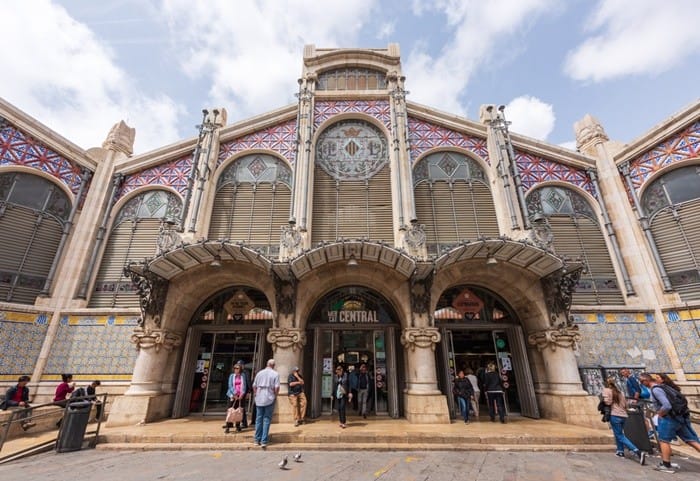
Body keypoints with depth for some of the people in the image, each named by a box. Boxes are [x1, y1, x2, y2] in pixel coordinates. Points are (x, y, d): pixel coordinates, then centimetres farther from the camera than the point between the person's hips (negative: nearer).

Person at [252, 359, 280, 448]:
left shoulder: (259, 373, 5)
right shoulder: (275, 374, -6)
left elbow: (254, 386, 6)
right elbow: (277, 387, -12)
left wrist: (256, 395, 17)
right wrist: (275, 396, 3)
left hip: (259, 399, 3)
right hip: (270, 399, -3)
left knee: (258, 419, 14)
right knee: (267, 420, 4)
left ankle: (257, 440, 22)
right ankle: (264, 441, 4)